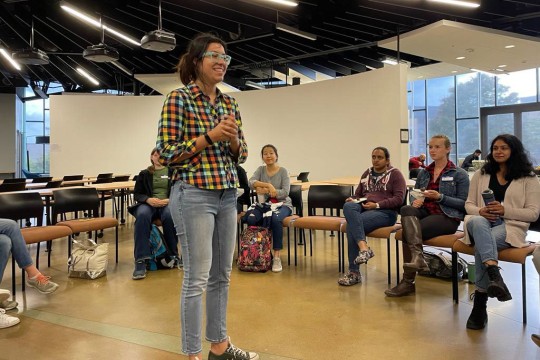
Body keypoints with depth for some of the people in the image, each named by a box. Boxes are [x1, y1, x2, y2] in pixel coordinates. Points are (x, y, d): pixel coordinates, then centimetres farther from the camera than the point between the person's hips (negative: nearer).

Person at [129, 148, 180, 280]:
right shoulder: (144, 174, 19)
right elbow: (137, 194, 11)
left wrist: (169, 200, -14)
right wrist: (148, 199, -12)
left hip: (168, 203, -1)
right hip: (148, 204, 1)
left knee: (169, 216, -38)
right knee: (142, 215, -36)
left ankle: (174, 255, -19)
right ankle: (141, 260, -40)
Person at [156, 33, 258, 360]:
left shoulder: (230, 103, 13)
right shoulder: (179, 98, -5)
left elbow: (241, 154, 15)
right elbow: (167, 152, -10)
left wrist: (233, 139, -7)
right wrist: (211, 136, -16)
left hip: (227, 196, 7)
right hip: (194, 196, -7)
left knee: (222, 275, 14)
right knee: (197, 278, -1)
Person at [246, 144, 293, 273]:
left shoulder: (283, 171, -1)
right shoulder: (260, 169, 7)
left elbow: (285, 192, -13)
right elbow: (251, 183, -14)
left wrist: (266, 191, -24)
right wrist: (268, 185, -30)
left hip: (282, 204, -2)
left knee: (275, 219, -37)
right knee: (250, 219, -28)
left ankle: (277, 257, -27)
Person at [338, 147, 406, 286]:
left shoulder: (395, 174, 6)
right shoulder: (366, 173, 24)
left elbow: (399, 198, -5)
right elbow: (358, 195, 27)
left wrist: (377, 204, -15)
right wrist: (353, 199, 2)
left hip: (385, 212, -5)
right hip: (363, 208, 6)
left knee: (352, 225, -31)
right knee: (348, 206, -32)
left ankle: (354, 273, -25)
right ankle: (364, 247, -42)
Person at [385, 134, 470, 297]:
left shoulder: (459, 174, 2)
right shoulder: (423, 173, 17)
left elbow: (463, 204, -4)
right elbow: (416, 196, 19)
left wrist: (440, 197, -17)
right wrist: (416, 201, -6)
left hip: (448, 217, -5)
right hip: (425, 212, 5)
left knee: (408, 232, -28)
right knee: (407, 210, -32)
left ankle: (408, 282, -16)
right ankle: (417, 256, -46)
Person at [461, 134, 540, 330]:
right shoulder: (480, 174, 19)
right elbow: (469, 204, 15)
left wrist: (505, 210, -14)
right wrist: (480, 211, -9)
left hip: (511, 227, -2)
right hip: (480, 223, 2)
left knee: (481, 246, -36)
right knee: (477, 222, -39)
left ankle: (480, 305, -31)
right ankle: (495, 276, -56)